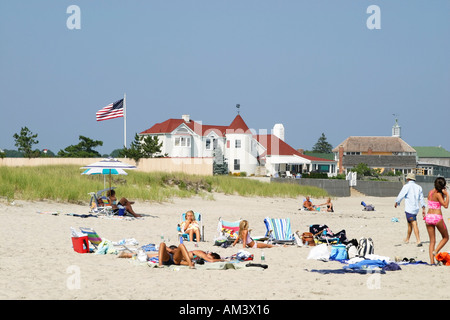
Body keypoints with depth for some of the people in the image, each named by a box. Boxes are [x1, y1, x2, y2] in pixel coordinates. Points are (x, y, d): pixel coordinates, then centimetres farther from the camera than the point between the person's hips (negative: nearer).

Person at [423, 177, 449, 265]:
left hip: (428, 217, 6)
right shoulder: (438, 194, -11)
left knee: (432, 241, 9)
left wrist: (443, 194, 16)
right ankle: (436, 251, -8)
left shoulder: (430, 192, 11)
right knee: (445, 237, 13)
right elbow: (445, 205, -16)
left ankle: (431, 261, 1)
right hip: (437, 217, -6)